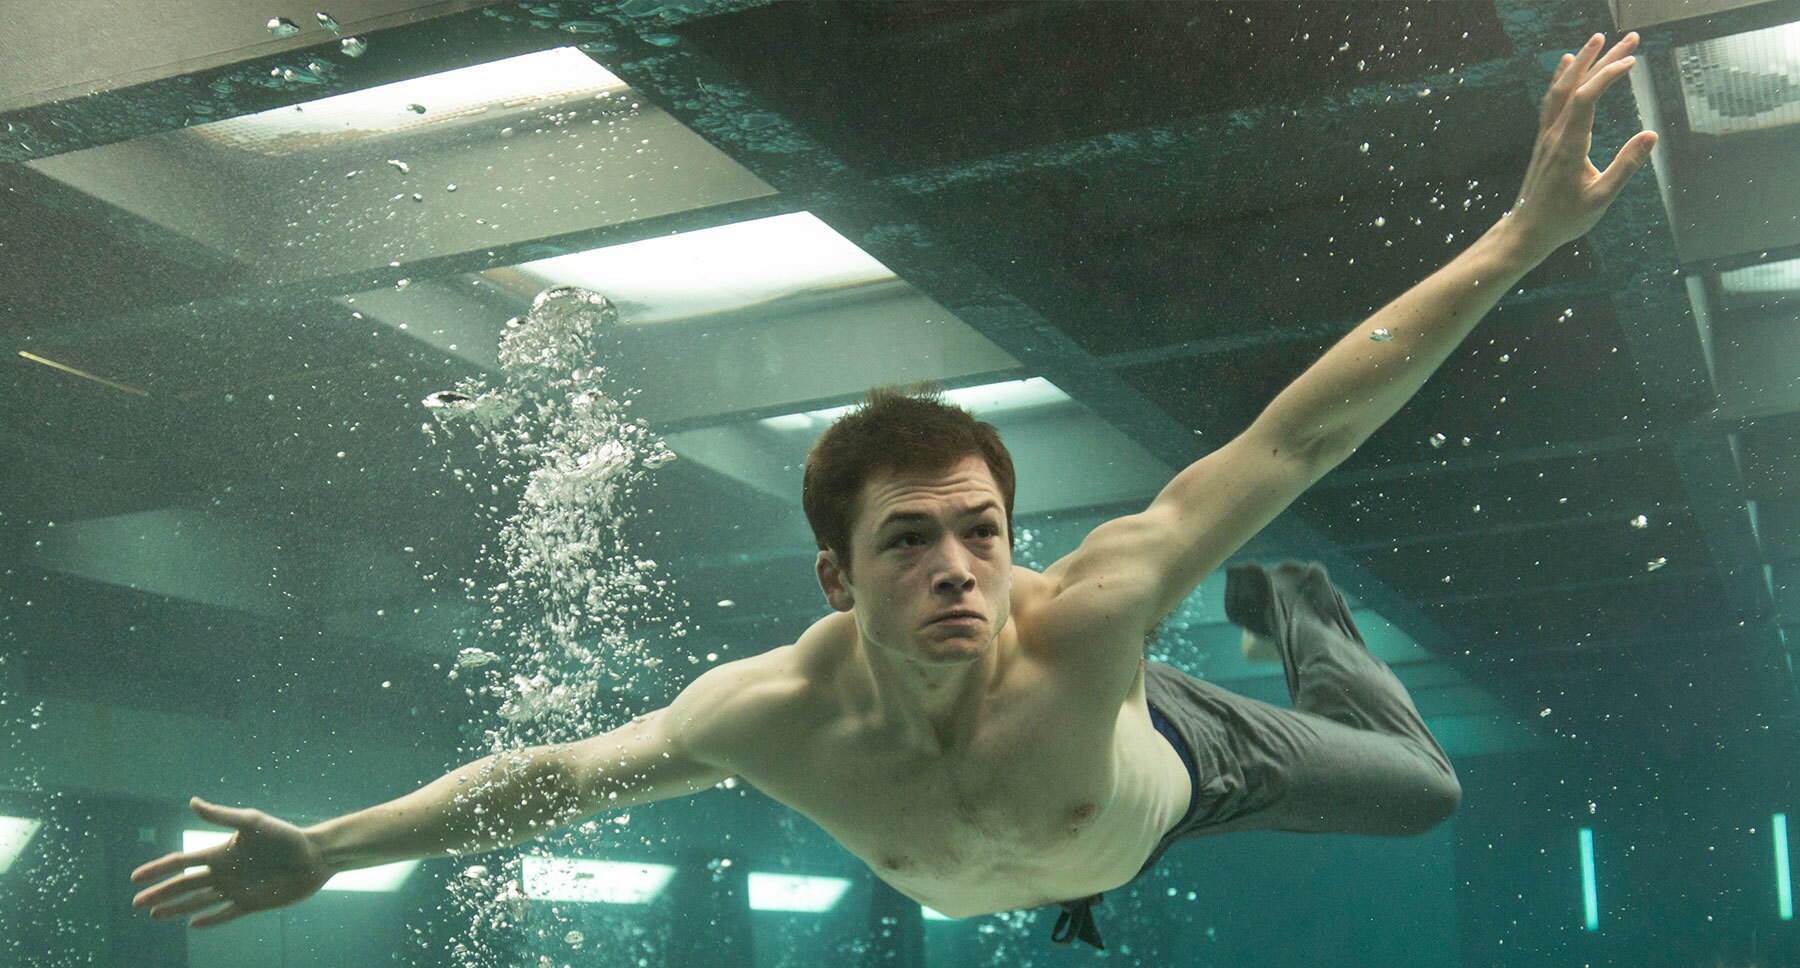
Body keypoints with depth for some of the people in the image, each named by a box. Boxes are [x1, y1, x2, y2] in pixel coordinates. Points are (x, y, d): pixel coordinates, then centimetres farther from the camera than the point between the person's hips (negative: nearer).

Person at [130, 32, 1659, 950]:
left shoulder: (1080, 623, -50)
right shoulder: (776, 714, -43)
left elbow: (1301, 434, -53)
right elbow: (547, 775, -29)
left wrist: (1524, 236, -58)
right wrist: (326, 852, -26)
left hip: (1174, 760, -2)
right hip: (1044, 864, 2)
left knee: (1424, 788, 20)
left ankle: (1292, 619, 44)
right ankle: (1073, 875, 76)